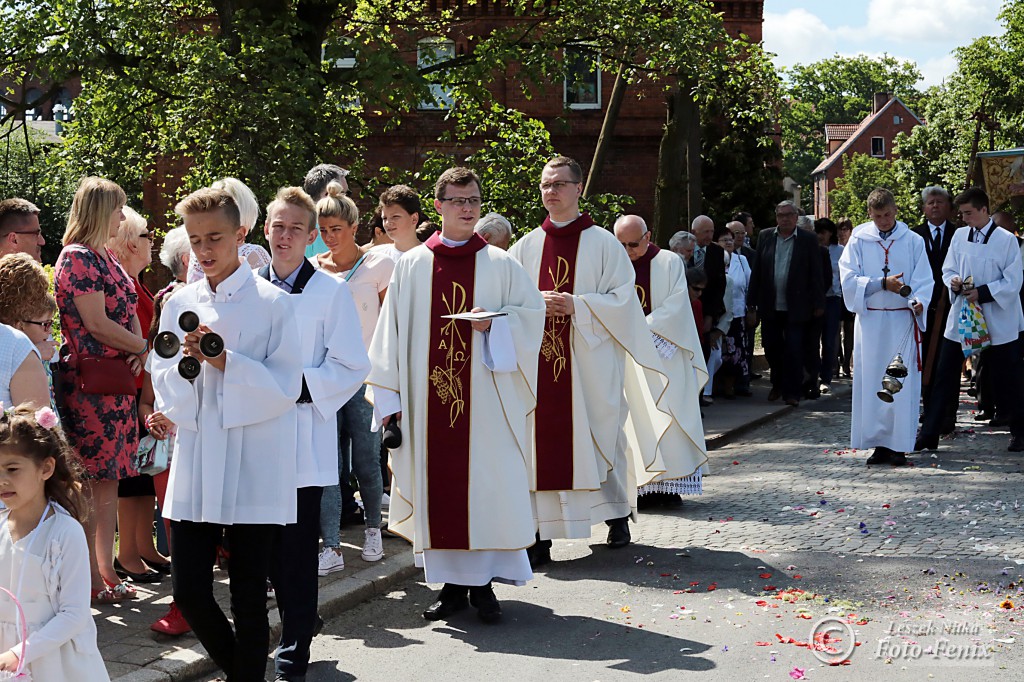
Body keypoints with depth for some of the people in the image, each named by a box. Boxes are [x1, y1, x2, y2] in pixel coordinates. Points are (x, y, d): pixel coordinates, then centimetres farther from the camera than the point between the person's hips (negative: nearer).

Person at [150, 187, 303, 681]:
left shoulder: (272, 303, -4)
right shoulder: (179, 304, 8)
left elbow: (287, 386, -8)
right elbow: (163, 384, 9)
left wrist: (225, 361, -18)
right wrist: (188, 361, -12)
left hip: (254, 469, -4)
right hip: (195, 465, 4)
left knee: (249, 598, 3)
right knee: (189, 591, 4)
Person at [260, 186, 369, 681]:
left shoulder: (331, 292, -2)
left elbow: (352, 367, -4)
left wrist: (300, 387, -15)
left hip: (306, 434, -4)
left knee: (298, 546, -2)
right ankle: (299, 621, 29)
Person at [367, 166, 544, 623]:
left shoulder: (500, 264, 5)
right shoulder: (411, 266, 7)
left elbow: (533, 312, 7)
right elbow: (390, 334, 7)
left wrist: (494, 323, -11)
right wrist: (388, 396, 2)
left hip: (484, 397, -1)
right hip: (429, 397, 1)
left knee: (485, 486, -2)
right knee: (439, 486, 3)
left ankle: (483, 583, 7)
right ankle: (452, 582, 13)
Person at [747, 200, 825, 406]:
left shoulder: (808, 240, 0)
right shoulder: (765, 236, 7)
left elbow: (815, 273, 0)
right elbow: (756, 271, 8)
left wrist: (818, 304, -4)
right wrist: (753, 302, 5)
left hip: (795, 308, -3)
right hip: (770, 306, 3)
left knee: (793, 350, -3)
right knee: (772, 348, 9)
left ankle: (791, 392, 5)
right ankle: (777, 385, 28)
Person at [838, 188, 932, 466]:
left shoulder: (913, 241, 4)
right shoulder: (858, 241, 4)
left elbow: (923, 281, 0)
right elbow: (848, 279, -2)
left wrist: (918, 302, -21)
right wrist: (882, 283, -14)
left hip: (903, 320, -1)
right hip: (869, 320, 1)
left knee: (902, 383, -4)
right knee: (870, 381, 2)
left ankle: (899, 445, 1)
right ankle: (879, 444, 9)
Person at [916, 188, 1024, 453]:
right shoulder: (959, 236, 4)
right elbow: (948, 269, 12)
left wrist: (982, 293, -19)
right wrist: (954, 281, -10)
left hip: (998, 322, -4)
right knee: (943, 377, 1)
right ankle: (928, 435, 4)